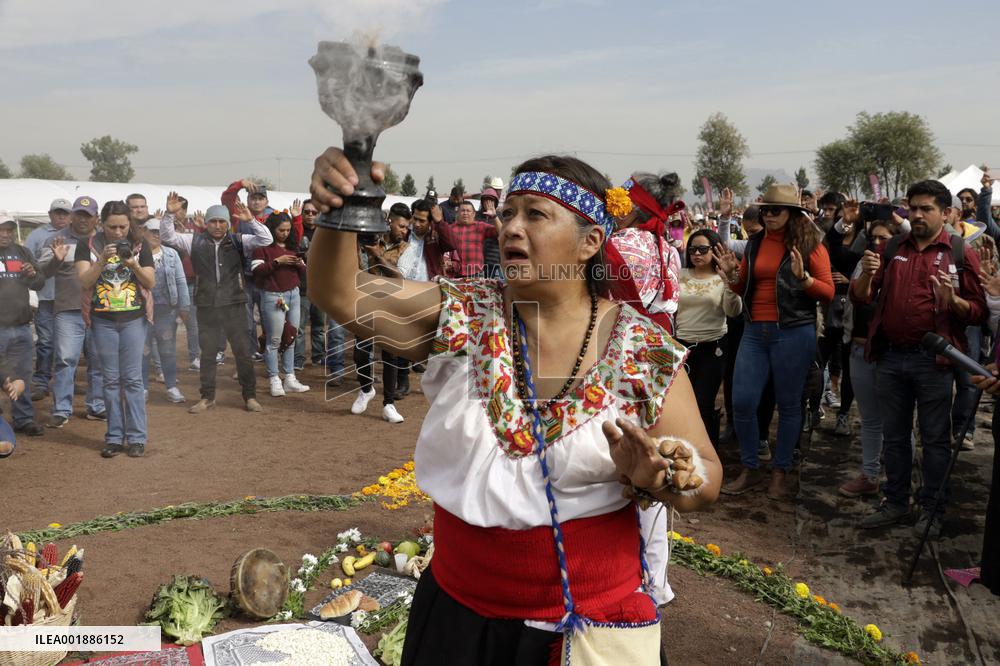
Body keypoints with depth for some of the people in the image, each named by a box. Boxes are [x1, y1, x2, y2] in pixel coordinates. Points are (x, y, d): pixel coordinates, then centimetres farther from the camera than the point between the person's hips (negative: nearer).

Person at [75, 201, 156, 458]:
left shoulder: (139, 245, 3)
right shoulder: (88, 246, 1)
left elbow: (151, 283, 1)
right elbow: (84, 281, -8)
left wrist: (134, 265, -17)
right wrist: (102, 260, -22)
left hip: (134, 319, 0)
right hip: (103, 321, 1)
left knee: (132, 378, -2)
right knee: (111, 379, 4)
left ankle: (137, 437, 3)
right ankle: (114, 437, 10)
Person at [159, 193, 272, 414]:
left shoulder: (238, 241, -1)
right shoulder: (196, 241, 3)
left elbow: (266, 239, -9)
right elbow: (167, 237, 2)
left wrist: (250, 221, -24)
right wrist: (169, 214, -13)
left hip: (234, 304, -1)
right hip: (206, 306, 1)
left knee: (243, 351, 3)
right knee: (207, 352, 11)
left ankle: (250, 396, 14)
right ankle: (207, 397, 23)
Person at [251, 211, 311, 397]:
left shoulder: (292, 245, 13)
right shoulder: (263, 246, -5)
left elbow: (303, 273, 16)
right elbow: (256, 271, -14)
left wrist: (300, 264, -6)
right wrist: (277, 261, -20)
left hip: (293, 294, 6)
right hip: (273, 297, -6)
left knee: (291, 338, 6)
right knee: (274, 340, -4)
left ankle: (290, 379, 12)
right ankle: (274, 381, 3)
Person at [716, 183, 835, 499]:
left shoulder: (809, 244, -3)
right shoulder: (755, 243, 10)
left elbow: (828, 292, -6)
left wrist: (802, 277, -22)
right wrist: (732, 273, -2)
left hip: (793, 332, -4)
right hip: (755, 331, 4)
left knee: (788, 404, 7)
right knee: (742, 402, 0)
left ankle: (780, 472, 21)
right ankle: (750, 469, 17)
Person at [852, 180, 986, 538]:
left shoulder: (961, 253, -1)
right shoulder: (891, 248, 8)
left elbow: (979, 311, -3)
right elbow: (861, 298, 5)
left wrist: (952, 301, -22)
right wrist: (867, 274, -15)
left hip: (933, 361, -3)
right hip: (890, 357, 4)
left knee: (935, 439, 7)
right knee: (894, 436, 14)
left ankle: (932, 508, 21)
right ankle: (895, 502, 27)